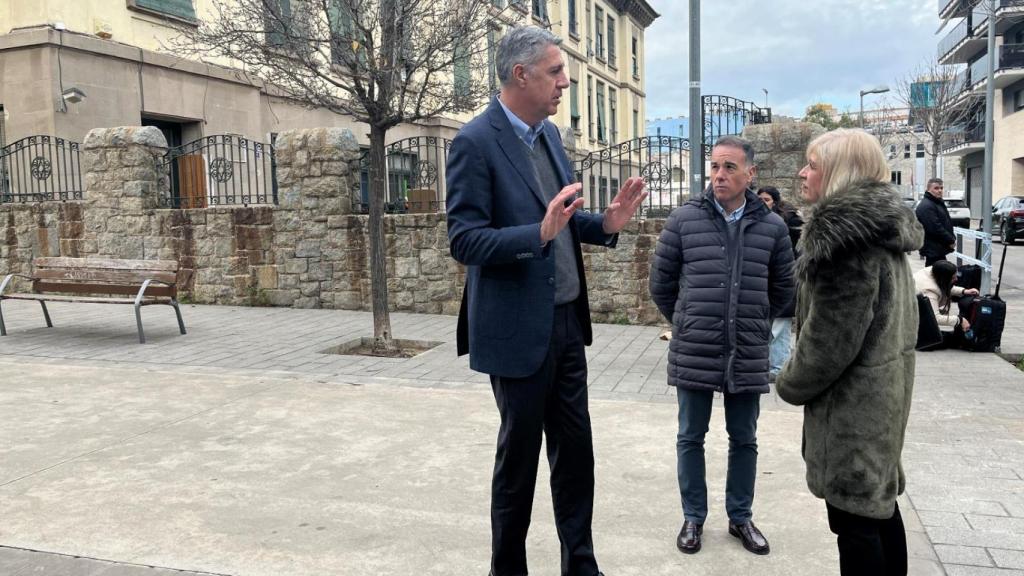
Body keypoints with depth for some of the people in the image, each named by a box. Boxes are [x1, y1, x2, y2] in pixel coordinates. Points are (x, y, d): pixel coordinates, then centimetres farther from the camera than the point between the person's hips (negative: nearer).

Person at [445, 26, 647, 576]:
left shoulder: (549, 133, 10)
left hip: (567, 321, 8)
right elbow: (464, 241, -19)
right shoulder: (475, 142, -14)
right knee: (519, 454, 8)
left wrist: (605, 223, -2)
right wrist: (540, 233, -31)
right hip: (519, 329, -7)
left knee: (575, 448, 15)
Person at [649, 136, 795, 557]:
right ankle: (693, 518, 27)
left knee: (744, 440, 14)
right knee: (690, 438, 10)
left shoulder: (772, 227, 0)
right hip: (693, 353, -1)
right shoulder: (684, 219, -4)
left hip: (748, 355, 2)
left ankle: (741, 517, 32)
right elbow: (661, 282, 5)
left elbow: (783, 289, 13)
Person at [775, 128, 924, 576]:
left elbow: (830, 334, -22)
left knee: (853, 514, 2)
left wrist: (791, 384, -6)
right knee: (878, 503, 21)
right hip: (883, 383, 10)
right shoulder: (881, 223, 9)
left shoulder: (845, 231, -22)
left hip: (852, 393, -10)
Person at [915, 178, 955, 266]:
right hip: (933, 249, -11)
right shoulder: (926, 206, -17)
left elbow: (947, 222, 26)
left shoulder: (939, 203, 18)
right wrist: (951, 240, -15)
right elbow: (935, 228, -23)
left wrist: (952, 238, 12)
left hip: (938, 249, 11)